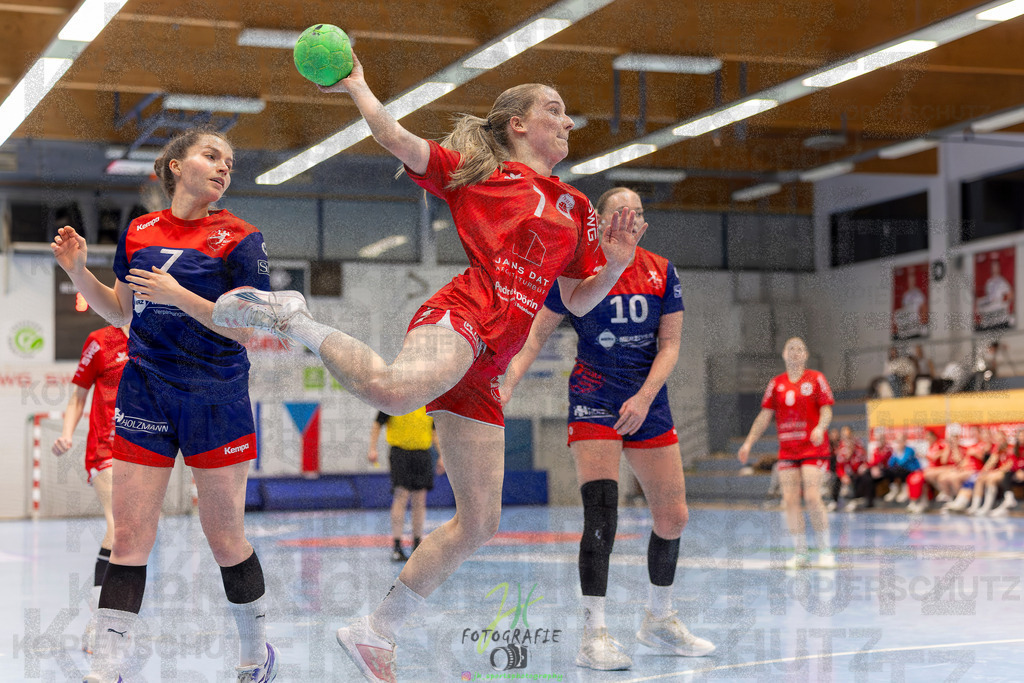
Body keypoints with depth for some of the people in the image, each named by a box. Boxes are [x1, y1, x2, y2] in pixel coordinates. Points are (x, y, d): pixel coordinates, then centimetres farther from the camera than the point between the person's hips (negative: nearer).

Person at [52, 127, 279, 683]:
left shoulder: (238, 238, -5)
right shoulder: (139, 232, 7)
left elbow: (246, 329, -11)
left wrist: (178, 295, -20)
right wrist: (78, 269, 3)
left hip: (215, 398, -3)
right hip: (145, 392, 3)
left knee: (224, 537, 4)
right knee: (130, 538, -1)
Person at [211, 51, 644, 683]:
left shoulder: (577, 208, 27)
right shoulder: (478, 171, 11)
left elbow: (578, 301, 28)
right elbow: (394, 136, 7)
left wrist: (615, 264, 11)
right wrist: (355, 85, 19)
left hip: (485, 372, 7)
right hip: (462, 316, -7)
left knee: (478, 523, 3)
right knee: (394, 391, -44)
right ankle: (293, 320, -16)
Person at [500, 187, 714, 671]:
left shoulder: (661, 272, 3)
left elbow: (669, 345, 0)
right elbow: (535, 336, -4)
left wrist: (644, 397, -14)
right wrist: (507, 386, -18)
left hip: (649, 404, 4)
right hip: (594, 402, -4)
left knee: (673, 516, 6)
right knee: (602, 511, -19)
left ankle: (660, 621, 27)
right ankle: (594, 635, -14)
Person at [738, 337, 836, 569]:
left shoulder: (816, 379, 1)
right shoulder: (776, 384, 11)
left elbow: (826, 411, -3)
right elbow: (764, 416, 12)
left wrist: (820, 428, -24)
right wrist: (749, 442, 6)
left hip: (813, 448, -4)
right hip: (787, 451, 4)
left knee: (812, 497, -14)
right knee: (790, 500, -1)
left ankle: (825, 550, -1)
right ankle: (801, 554, 5)